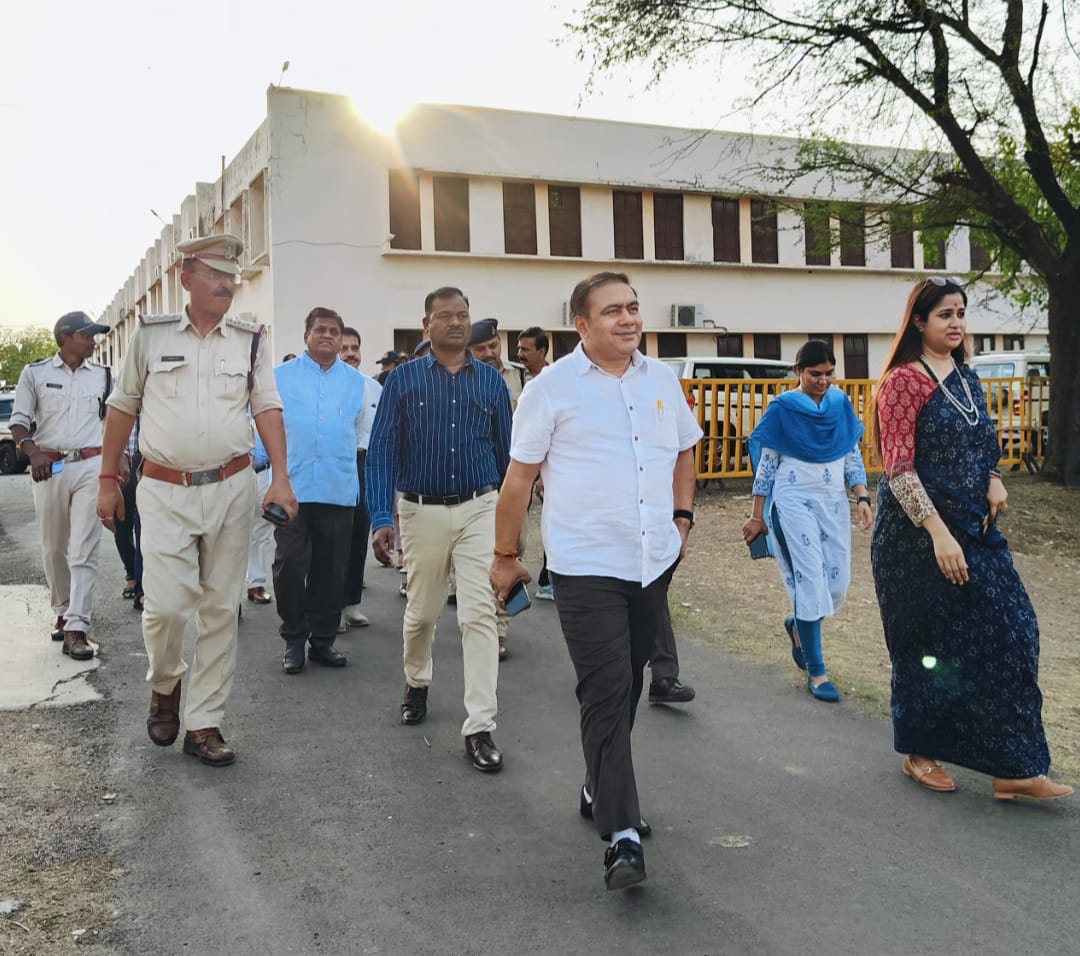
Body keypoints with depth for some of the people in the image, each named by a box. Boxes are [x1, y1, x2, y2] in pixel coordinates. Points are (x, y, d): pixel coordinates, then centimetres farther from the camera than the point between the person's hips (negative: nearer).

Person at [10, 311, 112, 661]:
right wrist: (33, 451, -16)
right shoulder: (34, 373, 2)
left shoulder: (102, 375, 8)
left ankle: (76, 627, -10)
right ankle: (62, 612, 29)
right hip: (48, 467, 0)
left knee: (84, 549, -8)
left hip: (90, 465, 0)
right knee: (54, 548, 10)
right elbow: (18, 420, 1)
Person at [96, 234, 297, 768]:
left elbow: (267, 408, 4)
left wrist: (280, 478, -9)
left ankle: (203, 724, 16)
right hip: (165, 490, -2)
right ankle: (164, 683, 22)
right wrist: (107, 480, 7)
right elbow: (123, 407, 9)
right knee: (167, 604, -11)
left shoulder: (250, 339, 7)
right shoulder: (150, 334, 3)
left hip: (231, 487, 2)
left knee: (220, 609, 5)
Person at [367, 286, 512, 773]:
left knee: (479, 616, -7)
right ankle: (416, 683, 45)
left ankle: (480, 728, -1)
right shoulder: (403, 379, 0)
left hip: (479, 510, 0)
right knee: (421, 613, 16)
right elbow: (382, 452, -3)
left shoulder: (490, 381, 4)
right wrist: (381, 517, -12)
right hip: (422, 511, 0)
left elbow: (506, 452, 9)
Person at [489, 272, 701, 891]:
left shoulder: (662, 380, 10)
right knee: (607, 693, -10)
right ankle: (622, 835, -8)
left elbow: (684, 452, 24)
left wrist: (682, 517, 14)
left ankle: (601, 792, 34)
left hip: (655, 562, 6)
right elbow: (519, 478, -1)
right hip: (587, 567, -5)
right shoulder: (552, 388, -5)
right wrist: (506, 556, 1)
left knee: (628, 686, 15)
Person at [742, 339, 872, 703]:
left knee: (837, 583, 5)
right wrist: (757, 517, -2)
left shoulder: (841, 404, 6)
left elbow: (852, 456, 12)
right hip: (794, 503, -5)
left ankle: (798, 627, 37)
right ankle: (815, 672, 3)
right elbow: (766, 464, -3)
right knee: (811, 582, -7)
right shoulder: (782, 408, -7)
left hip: (833, 503, 5)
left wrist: (862, 499, 1)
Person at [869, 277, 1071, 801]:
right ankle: (919, 754, 23)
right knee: (927, 644, 4)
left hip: (973, 530, 7)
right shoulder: (903, 382, -11)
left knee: (1010, 632, 1)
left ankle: (1013, 768, 7)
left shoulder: (967, 379, 12)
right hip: (917, 536, -7)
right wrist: (938, 533, -24)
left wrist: (994, 479, 1)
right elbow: (898, 467, -17)